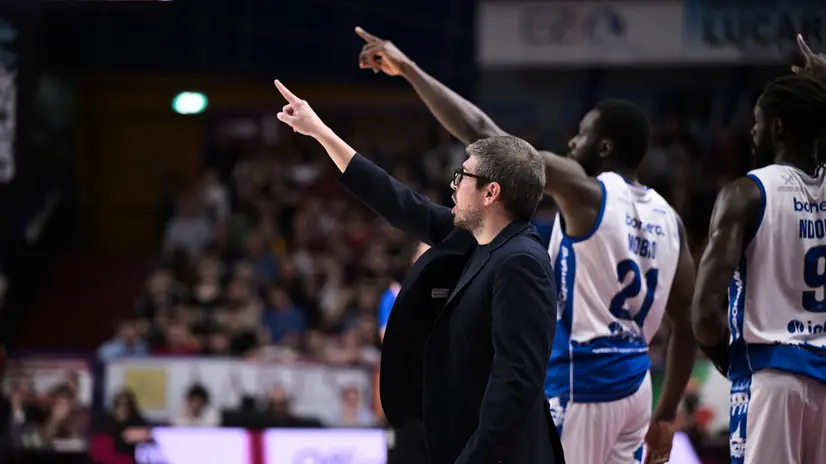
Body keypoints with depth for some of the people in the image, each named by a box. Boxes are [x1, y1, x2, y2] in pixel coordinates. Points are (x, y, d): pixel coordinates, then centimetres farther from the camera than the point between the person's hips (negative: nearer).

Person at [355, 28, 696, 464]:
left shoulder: (584, 192, -11)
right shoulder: (666, 218, 9)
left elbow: (482, 134, -14)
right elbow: (688, 322, 11)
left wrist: (408, 69, -8)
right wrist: (666, 414, 18)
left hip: (579, 382, -8)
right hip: (633, 382, 8)